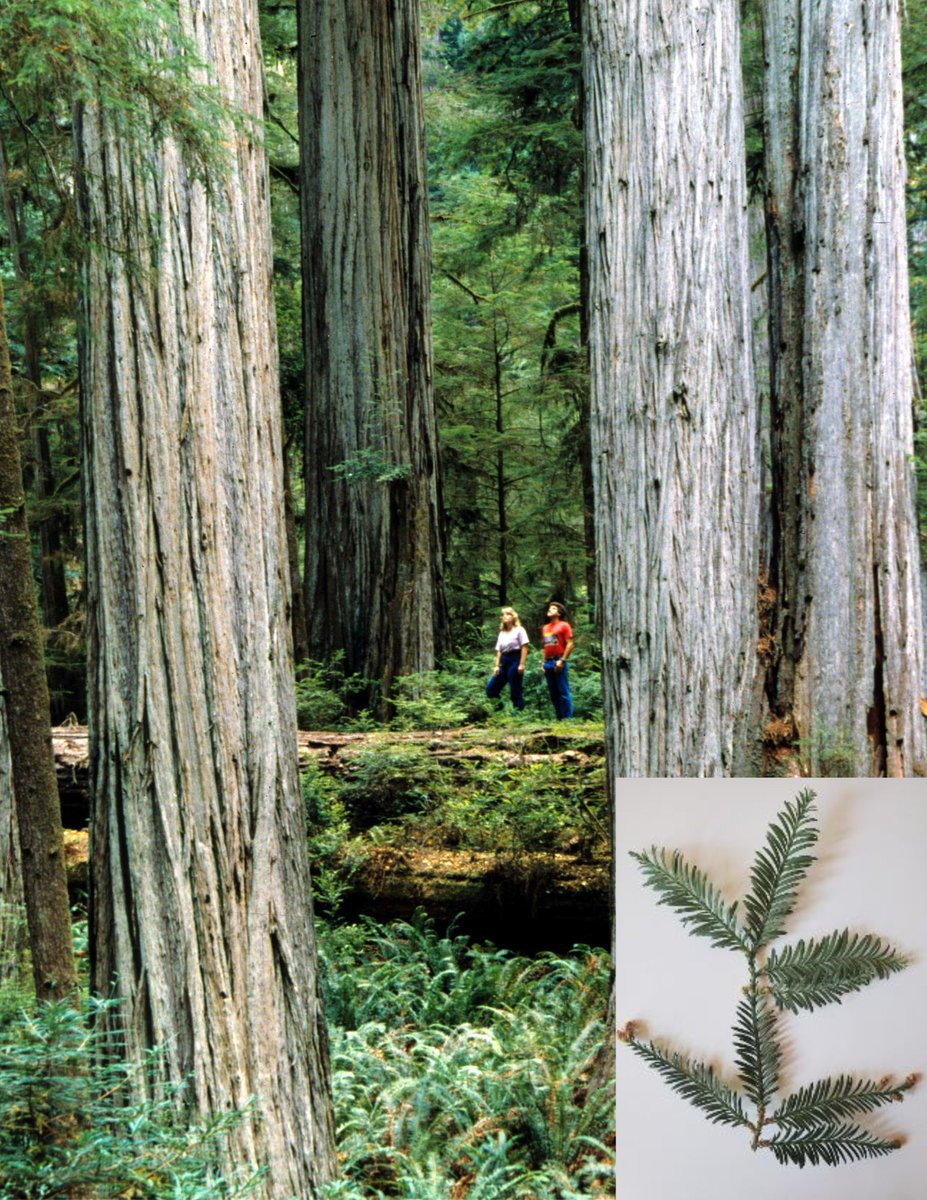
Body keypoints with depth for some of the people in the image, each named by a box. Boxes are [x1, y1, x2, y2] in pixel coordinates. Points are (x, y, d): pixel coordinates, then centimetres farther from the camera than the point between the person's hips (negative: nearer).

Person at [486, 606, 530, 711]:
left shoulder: (519, 630, -1)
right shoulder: (502, 633, 17)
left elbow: (524, 647, -7)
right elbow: (499, 651, 13)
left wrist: (522, 664, -15)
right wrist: (497, 666, 2)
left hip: (515, 660, -7)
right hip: (504, 661, 7)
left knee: (516, 691, -6)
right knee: (490, 689, 0)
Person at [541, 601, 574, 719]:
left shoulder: (564, 625, 0)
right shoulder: (545, 628, 19)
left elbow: (570, 644, -7)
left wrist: (562, 660, -14)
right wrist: (543, 663, 12)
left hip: (558, 662, -7)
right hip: (548, 662, 7)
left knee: (563, 692, -7)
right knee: (553, 693, 7)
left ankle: (567, 718, -6)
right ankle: (559, 718, 11)